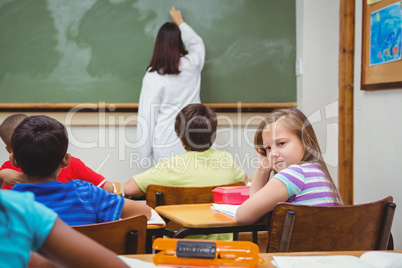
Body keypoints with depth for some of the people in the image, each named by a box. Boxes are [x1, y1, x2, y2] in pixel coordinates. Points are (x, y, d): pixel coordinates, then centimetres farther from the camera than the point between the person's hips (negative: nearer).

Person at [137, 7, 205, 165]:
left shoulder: (153, 77, -9)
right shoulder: (192, 65, 1)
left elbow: (147, 117, -5)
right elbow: (197, 42, 26)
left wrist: (145, 157, 4)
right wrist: (180, 22, 42)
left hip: (165, 145, -3)